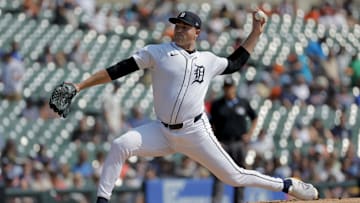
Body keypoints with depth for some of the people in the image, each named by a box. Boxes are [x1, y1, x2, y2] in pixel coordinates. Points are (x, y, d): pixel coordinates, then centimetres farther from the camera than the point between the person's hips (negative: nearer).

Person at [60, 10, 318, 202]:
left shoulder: (208, 61, 8)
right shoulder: (157, 53, 1)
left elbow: (235, 63, 28)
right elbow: (118, 70, -4)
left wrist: (256, 33, 22)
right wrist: (80, 86, -10)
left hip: (196, 132, 0)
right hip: (163, 132, 0)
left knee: (234, 175, -1)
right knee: (120, 145, -24)